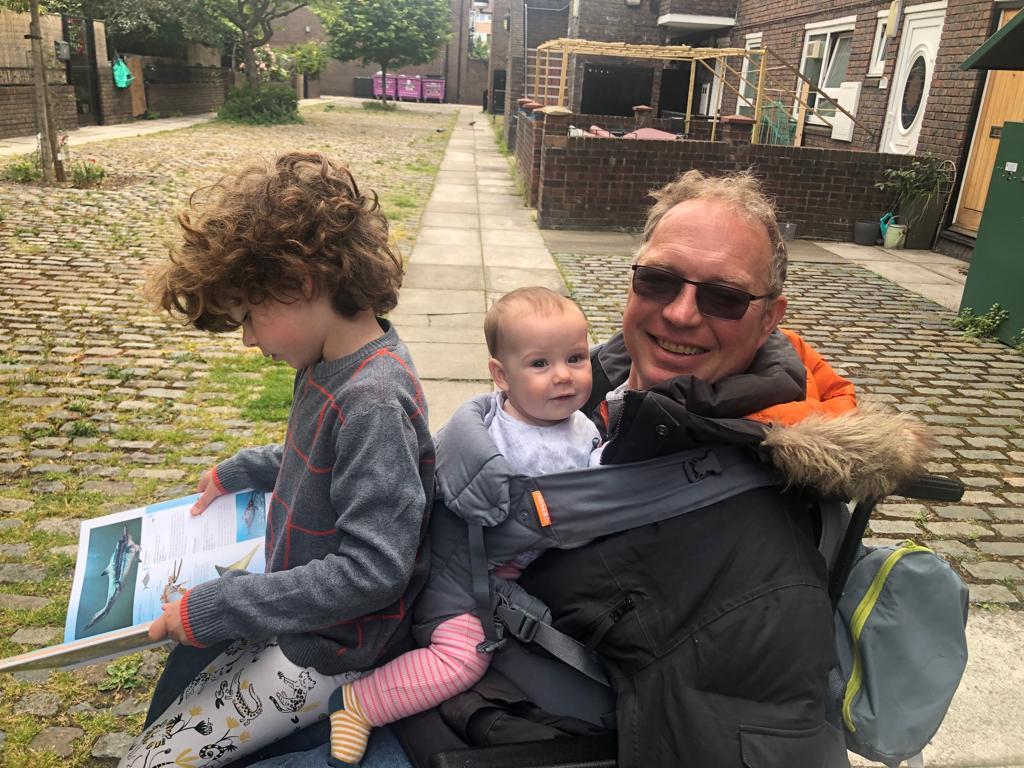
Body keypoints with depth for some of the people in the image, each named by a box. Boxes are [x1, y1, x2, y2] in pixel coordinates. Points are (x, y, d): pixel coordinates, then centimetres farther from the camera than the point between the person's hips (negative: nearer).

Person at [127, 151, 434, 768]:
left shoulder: (374, 402, -31)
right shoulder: (332, 365, -2)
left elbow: (372, 569, -31)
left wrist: (213, 610, -25)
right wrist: (239, 471, 15)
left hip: (329, 649, -9)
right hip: (299, 604, 9)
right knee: (170, 691, 23)